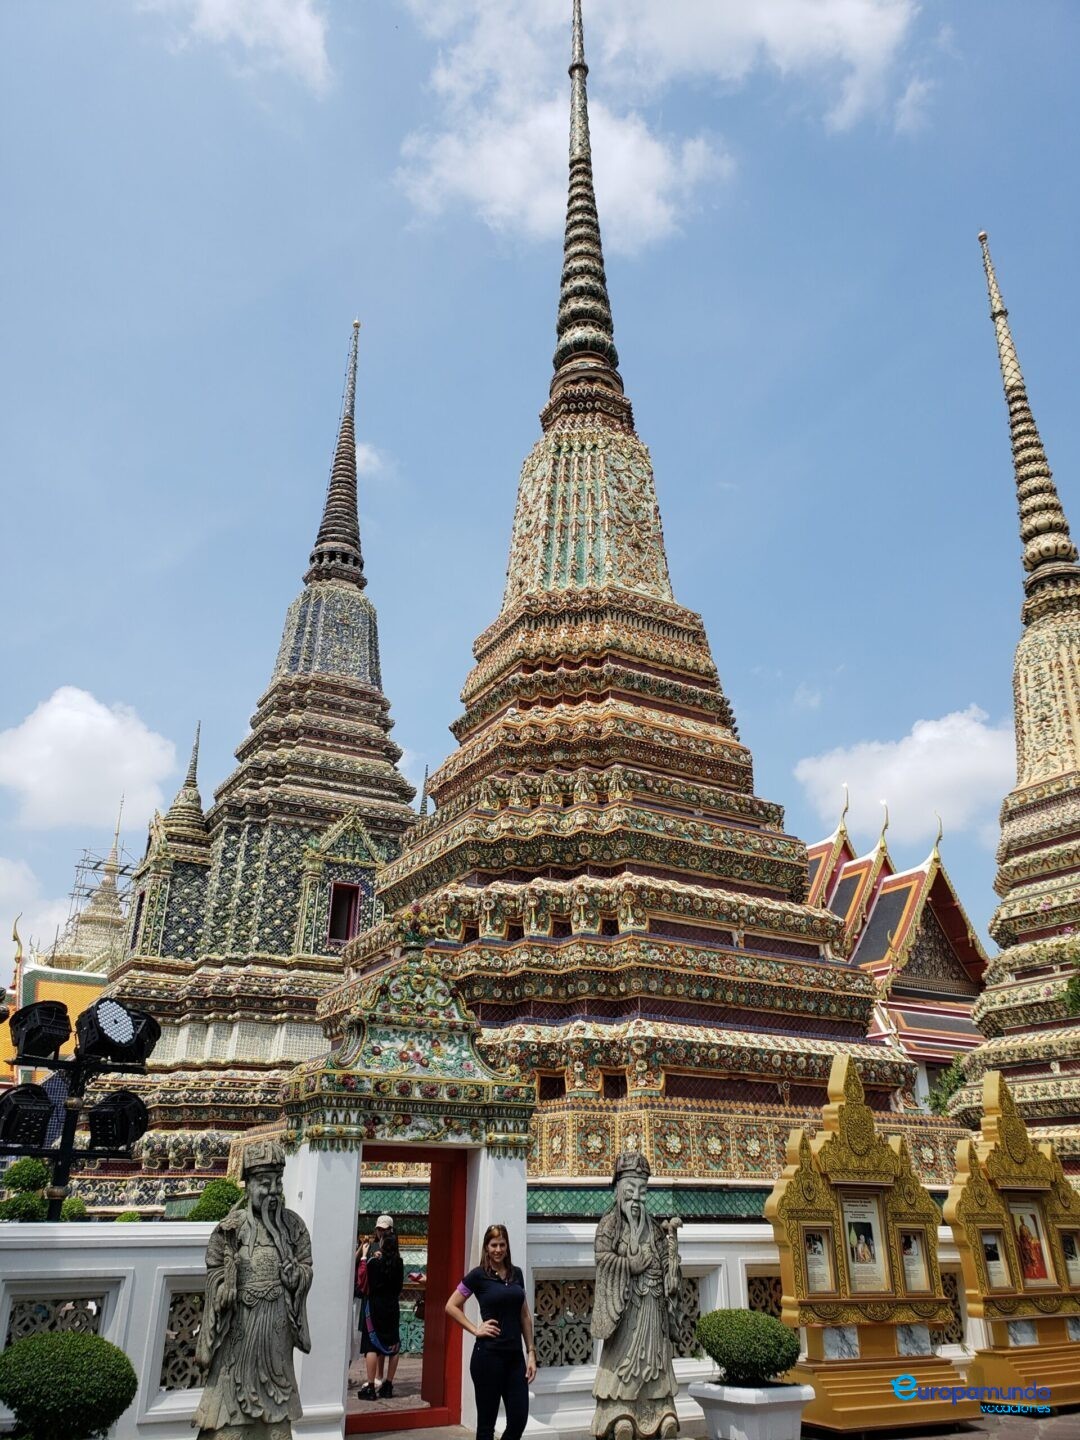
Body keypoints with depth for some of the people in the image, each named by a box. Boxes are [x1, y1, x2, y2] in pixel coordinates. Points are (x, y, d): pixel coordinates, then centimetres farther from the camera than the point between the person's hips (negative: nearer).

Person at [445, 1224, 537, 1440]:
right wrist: (475, 1329, -7)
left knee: (519, 1419, 3)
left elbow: (525, 1316, 13)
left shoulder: (516, 1274, 9)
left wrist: (531, 1352, 8)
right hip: (488, 1355, -4)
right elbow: (451, 1306, -2)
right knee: (487, 1420, 4)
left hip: (515, 1356, 4)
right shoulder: (478, 1275, -5)